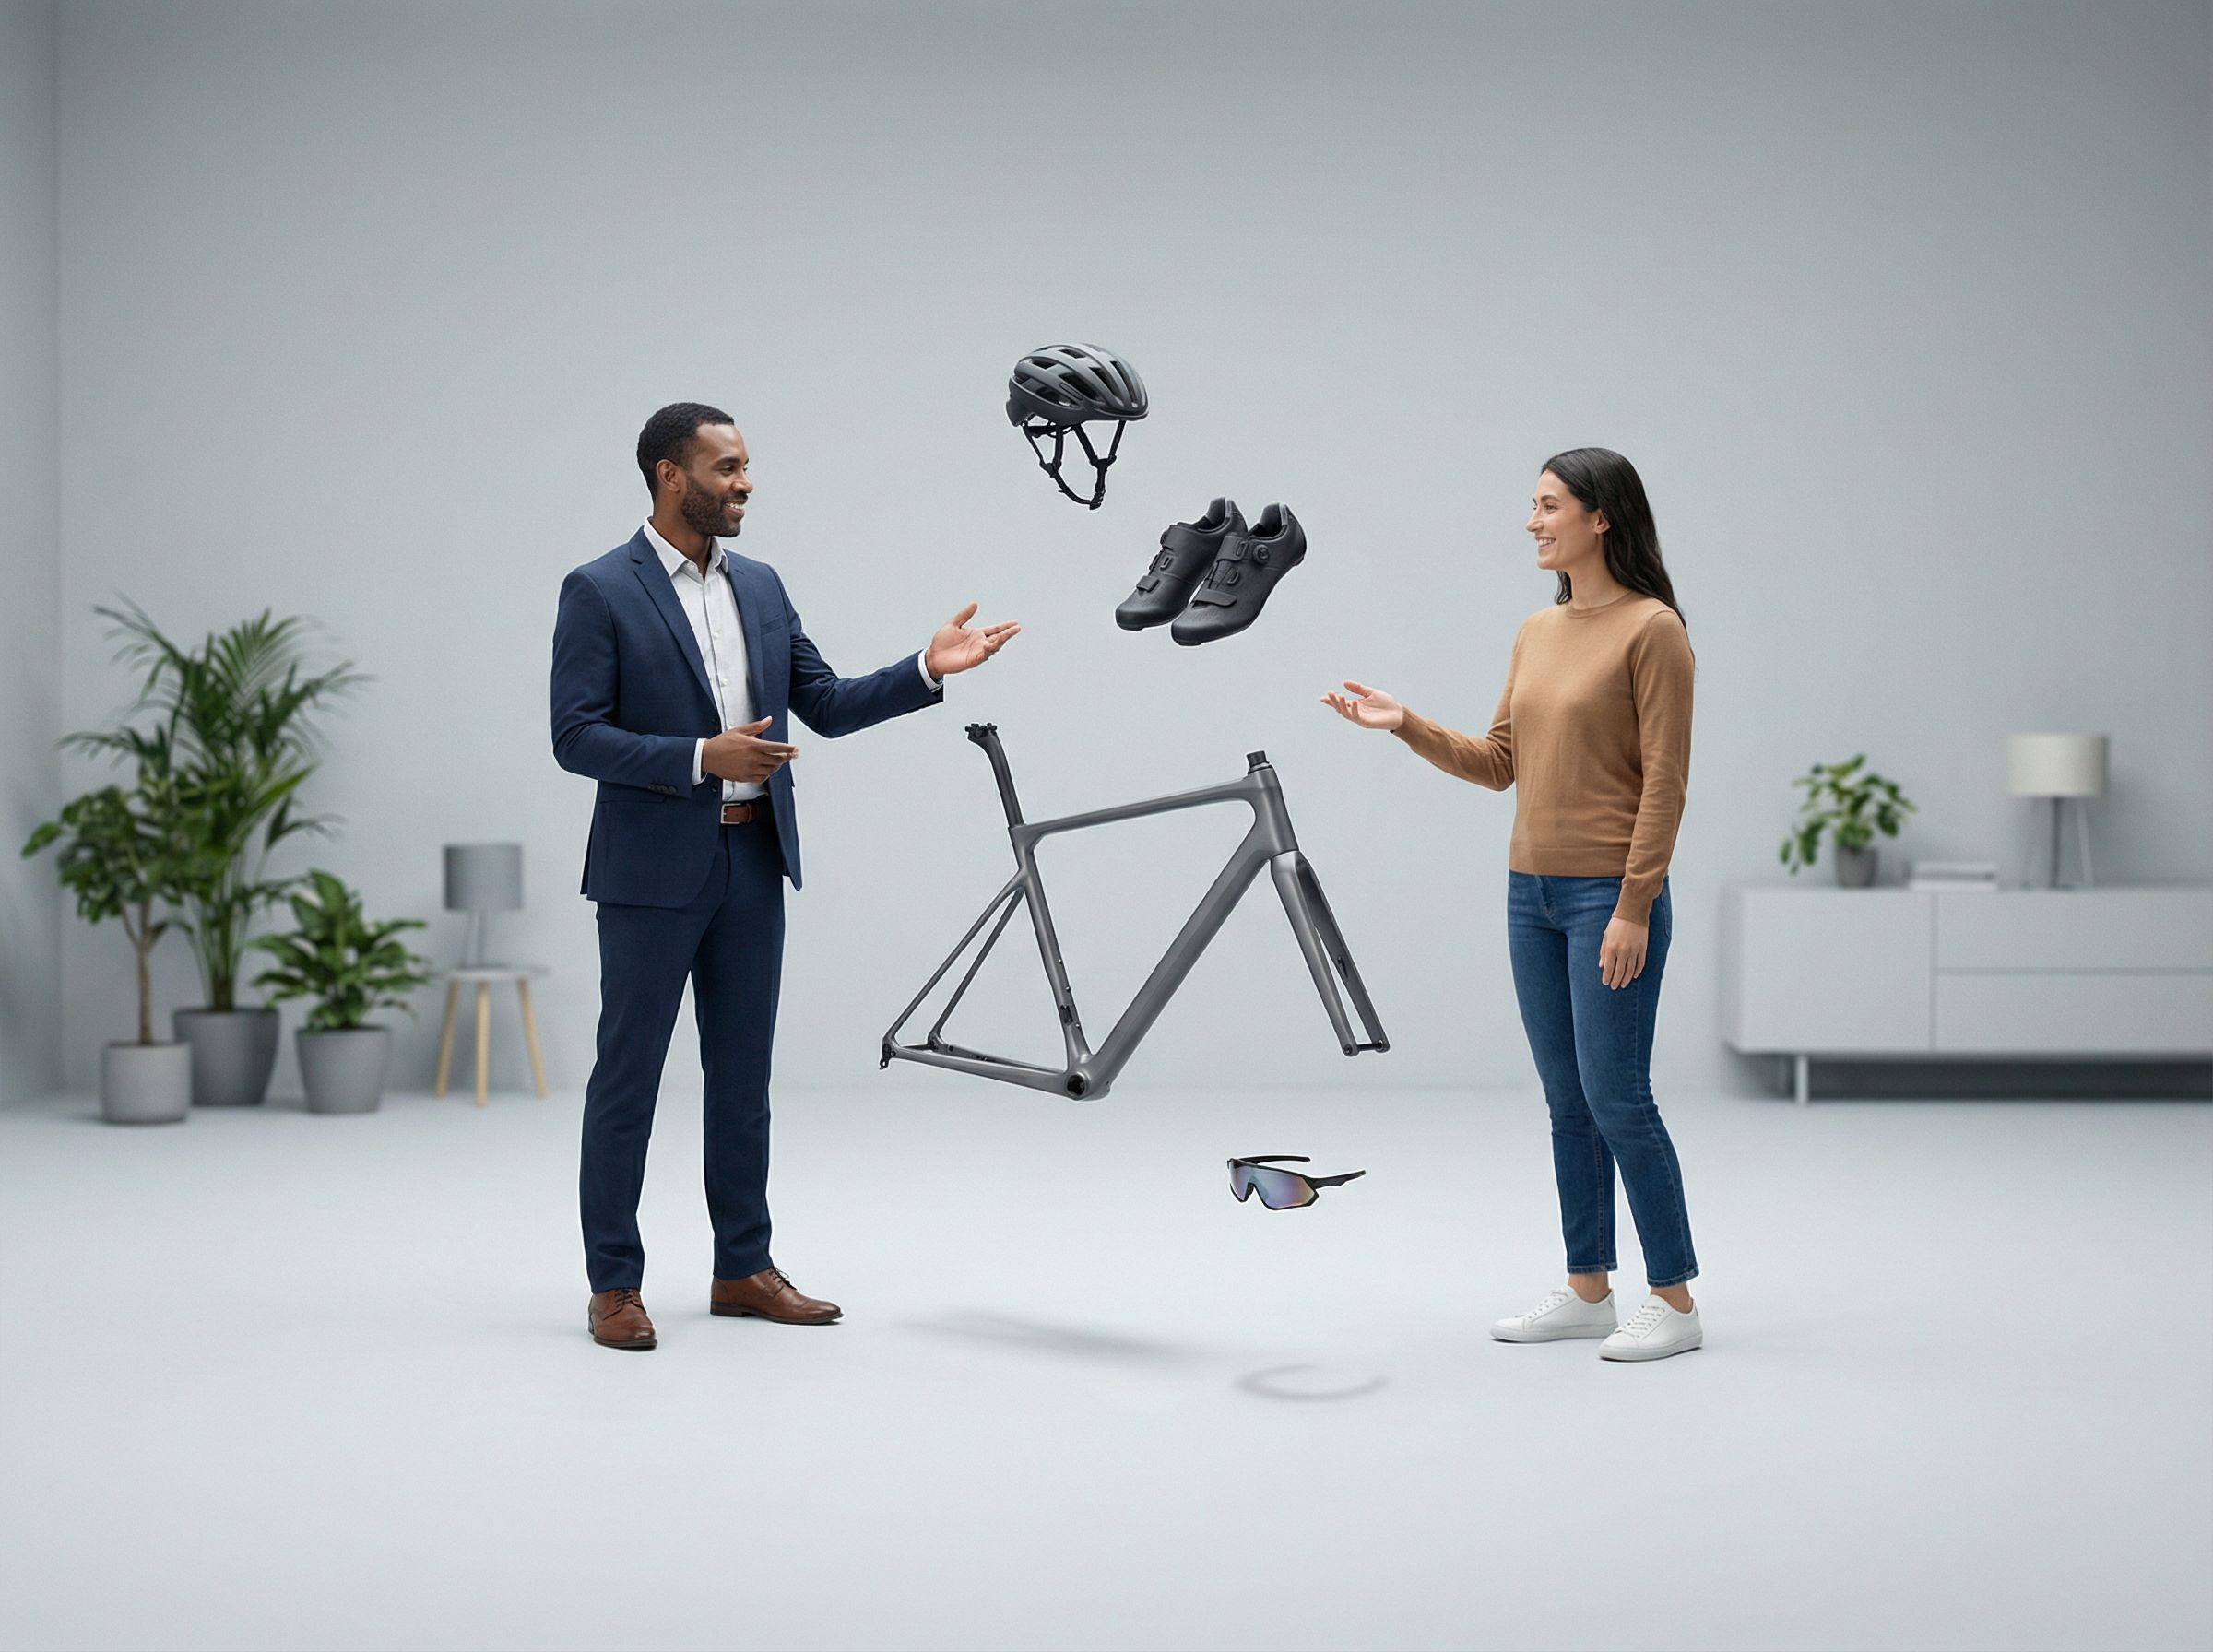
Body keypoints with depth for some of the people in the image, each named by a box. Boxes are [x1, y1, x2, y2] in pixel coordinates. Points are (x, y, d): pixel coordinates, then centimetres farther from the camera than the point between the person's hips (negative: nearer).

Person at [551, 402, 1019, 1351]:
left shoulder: (761, 587, 11)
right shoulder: (600, 591, -7)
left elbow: (827, 707, 10)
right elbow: (576, 738, -12)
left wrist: (927, 670, -3)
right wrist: (701, 757, -22)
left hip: (753, 865, 6)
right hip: (653, 870, -6)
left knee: (743, 1075, 11)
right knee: (627, 1077, 1)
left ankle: (743, 1270, 21)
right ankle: (614, 1286, 11)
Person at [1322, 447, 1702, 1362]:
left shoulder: (1652, 628, -10)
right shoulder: (1535, 633, 12)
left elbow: (1664, 780, -13)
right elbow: (1499, 763, 14)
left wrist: (1635, 907, -17)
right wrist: (1406, 725, 2)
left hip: (1610, 897, -7)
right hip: (1532, 892, 7)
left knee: (1616, 1098, -5)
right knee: (1568, 1104, 11)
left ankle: (1674, 1300, 6)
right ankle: (1587, 1290, 20)